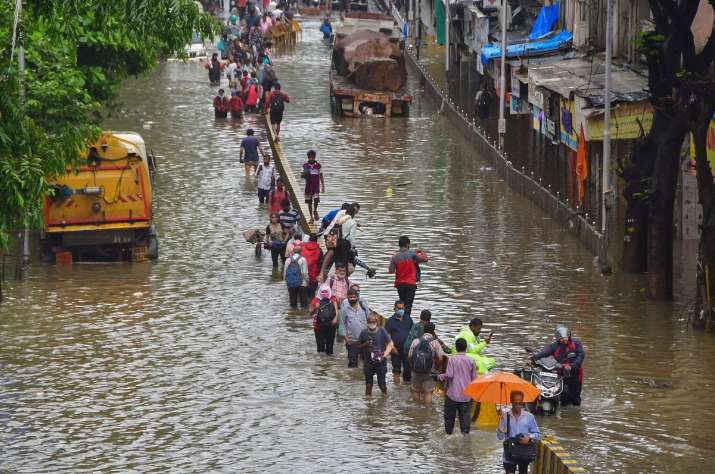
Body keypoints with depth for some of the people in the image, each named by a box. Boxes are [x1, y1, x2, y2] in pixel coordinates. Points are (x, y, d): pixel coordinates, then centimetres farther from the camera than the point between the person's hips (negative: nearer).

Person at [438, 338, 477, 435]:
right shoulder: (471, 361, -2)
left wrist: (440, 377, 4)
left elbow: (449, 375, -14)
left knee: (450, 414, 12)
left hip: (453, 393, -2)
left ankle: (449, 430, 19)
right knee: (465, 414, 6)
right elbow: (474, 378, 1)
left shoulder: (451, 359, -9)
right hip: (466, 395, 2)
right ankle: (465, 430, 1)